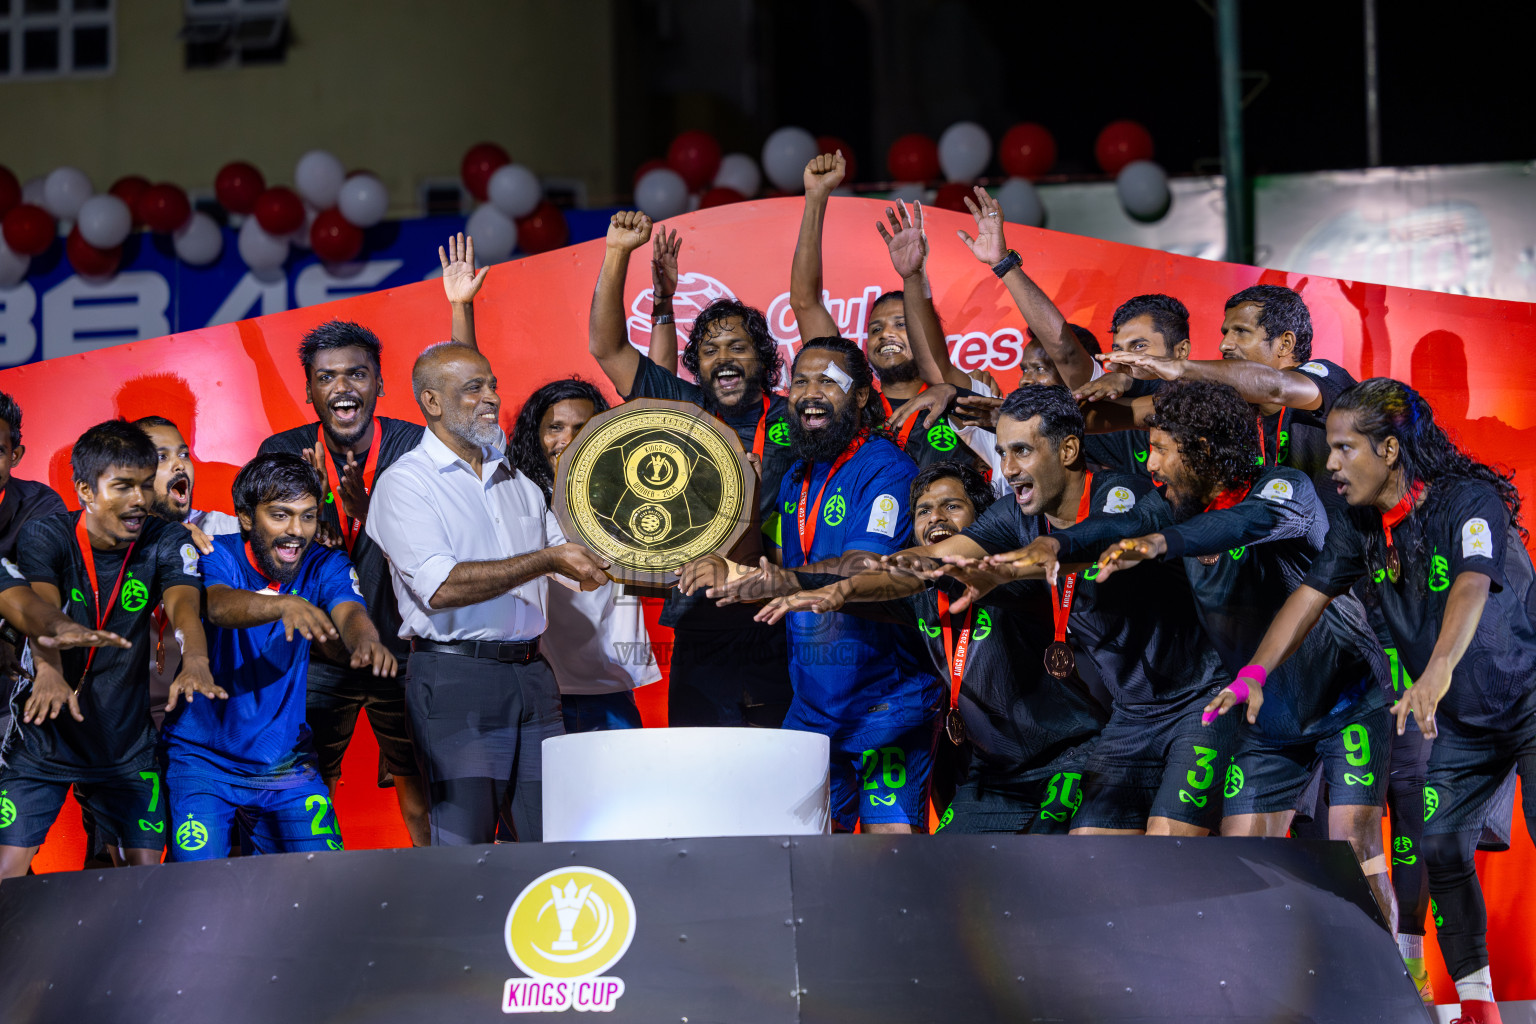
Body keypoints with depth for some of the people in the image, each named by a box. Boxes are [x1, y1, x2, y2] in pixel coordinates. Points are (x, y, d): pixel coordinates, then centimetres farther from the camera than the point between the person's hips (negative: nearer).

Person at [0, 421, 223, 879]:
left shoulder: (165, 543, -5)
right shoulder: (45, 537, -10)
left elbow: (183, 603, -23)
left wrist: (195, 662, -47)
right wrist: (48, 672, -50)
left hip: (127, 747, 2)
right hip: (44, 739, -2)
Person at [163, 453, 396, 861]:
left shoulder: (326, 565, -2)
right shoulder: (216, 556, -12)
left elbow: (349, 613, -22)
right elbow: (219, 606, -34)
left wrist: (365, 642, -48)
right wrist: (285, 605, -55)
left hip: (285, 762, 3)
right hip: (202, 758, -3)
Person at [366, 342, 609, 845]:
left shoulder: (518, 483, 19)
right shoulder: (405, 483, -3)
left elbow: (580, 571, 23)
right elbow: (440, 586, -16)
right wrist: (546, 560, -17)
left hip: (531, 673, 6)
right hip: (456, 677, -6)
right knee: (464, 848, -9)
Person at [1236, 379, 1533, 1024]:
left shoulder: (1468, 500, -23)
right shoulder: (1361, 526, -1)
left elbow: (1471, 588, -39)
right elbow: (1309, 596, 0)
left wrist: (1437, 671, -55)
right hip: (1459, 723, 6)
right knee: (1439, 848, -4)